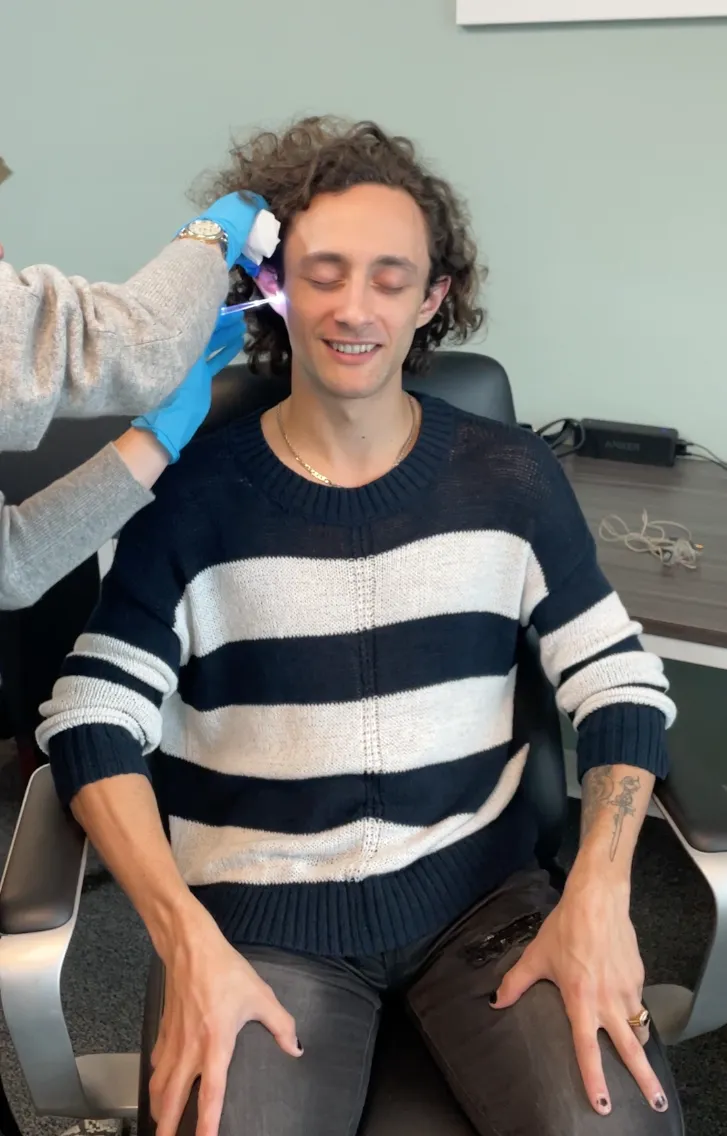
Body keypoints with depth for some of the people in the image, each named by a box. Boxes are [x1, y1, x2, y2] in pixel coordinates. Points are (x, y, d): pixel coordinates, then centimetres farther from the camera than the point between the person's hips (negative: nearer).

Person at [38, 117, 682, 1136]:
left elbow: (620, 682, 3)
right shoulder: (193, 495, -4)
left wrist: (598, 894, -11)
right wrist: (187, 941, -16)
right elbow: (91, 717, -5)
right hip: (261, 912, -1)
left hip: (482, 892, 1)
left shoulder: (510, 478, 1)